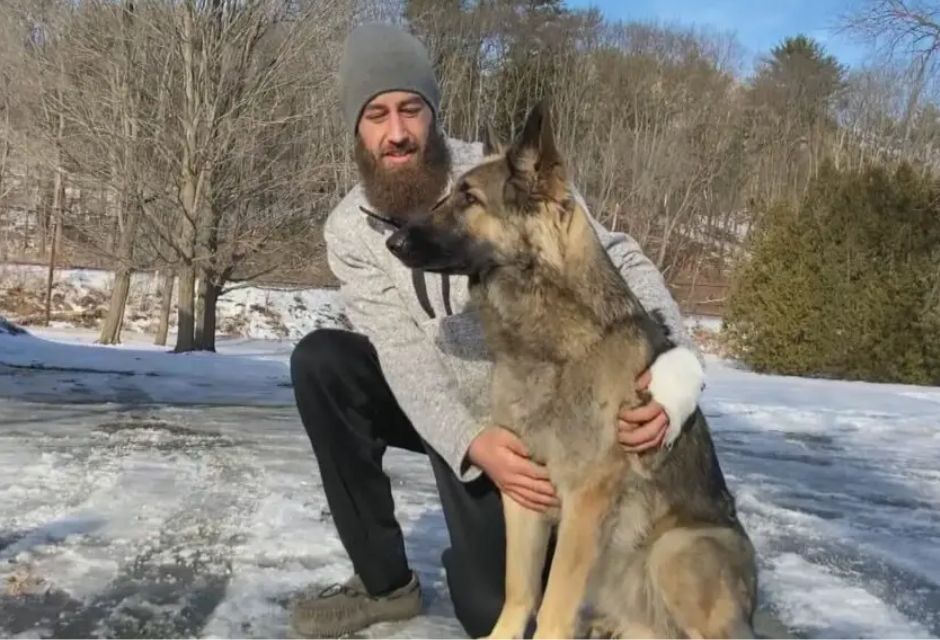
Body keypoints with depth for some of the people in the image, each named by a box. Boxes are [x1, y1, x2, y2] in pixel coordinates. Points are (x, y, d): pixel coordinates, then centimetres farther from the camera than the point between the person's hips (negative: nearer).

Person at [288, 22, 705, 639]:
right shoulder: (350, 231, -11)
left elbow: (620, 261, -25)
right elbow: (404, 353, -20)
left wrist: (676, 367, -44)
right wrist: (470, 444, -38)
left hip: (521, 421, -3)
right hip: (441, 414, 3)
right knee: (319, 362, -22)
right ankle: (384, 580, -9)